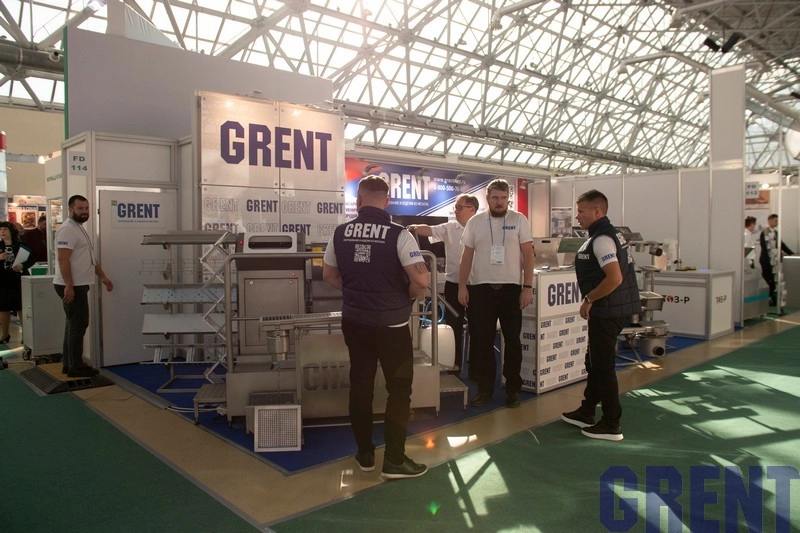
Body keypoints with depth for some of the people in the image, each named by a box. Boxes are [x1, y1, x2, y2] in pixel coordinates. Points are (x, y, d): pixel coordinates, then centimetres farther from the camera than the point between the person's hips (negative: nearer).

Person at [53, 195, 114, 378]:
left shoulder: (79, 229, 17)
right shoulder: (67, 229, -15)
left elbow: (90, 257, 22)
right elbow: (63, 259, -23)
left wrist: (103, 277, 19)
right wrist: (69, 286, -27)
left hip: (79, 285, 11)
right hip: (72, 286, -11)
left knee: (74, 324, 15)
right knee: (78, 324, -6)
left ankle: (68, 363, 23)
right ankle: (76, 366, 1)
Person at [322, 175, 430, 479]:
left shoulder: (340, 233, 1)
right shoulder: (398, 234, -14)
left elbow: (329, 275, 12)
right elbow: (422, 280, -20)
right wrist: (410, 295, 0)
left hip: (354, 321, 5)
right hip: (391, 324, -4)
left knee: (360, 386, 14)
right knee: (399, 389, 8)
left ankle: (365, 455, 25)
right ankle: (394, 461, 11)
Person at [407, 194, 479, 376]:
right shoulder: (449, 228, -1)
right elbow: (430, 230, -17)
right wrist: (416, 228, -38)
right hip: (454, 284, 1)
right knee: (453, 327, 8)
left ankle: (475, 368, 22)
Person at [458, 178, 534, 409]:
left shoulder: (519, 220, -1)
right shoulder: (475, 222, 4)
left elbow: (528, 255, -1)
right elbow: (467, 256, 6)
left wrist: (527, 287, -7)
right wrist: (462, 286, 1)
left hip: (511, 288, -1)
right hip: (480, 288, 1)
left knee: (512, 340, 7)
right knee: (482, 341, 7)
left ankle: (513, 388, 20)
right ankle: (485, 388, 19)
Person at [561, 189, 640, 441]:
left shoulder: (601, 238, -19)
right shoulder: (609, 233, 14)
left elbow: (614, 278, -28)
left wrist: (588, 300, -16)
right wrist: (592, 300, 14)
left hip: (607, 311, -11)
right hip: (611, 309, 11)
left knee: (603, 366, 0)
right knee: (595, 362, 18)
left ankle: (611, 425, 10)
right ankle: (586, 413, 30)